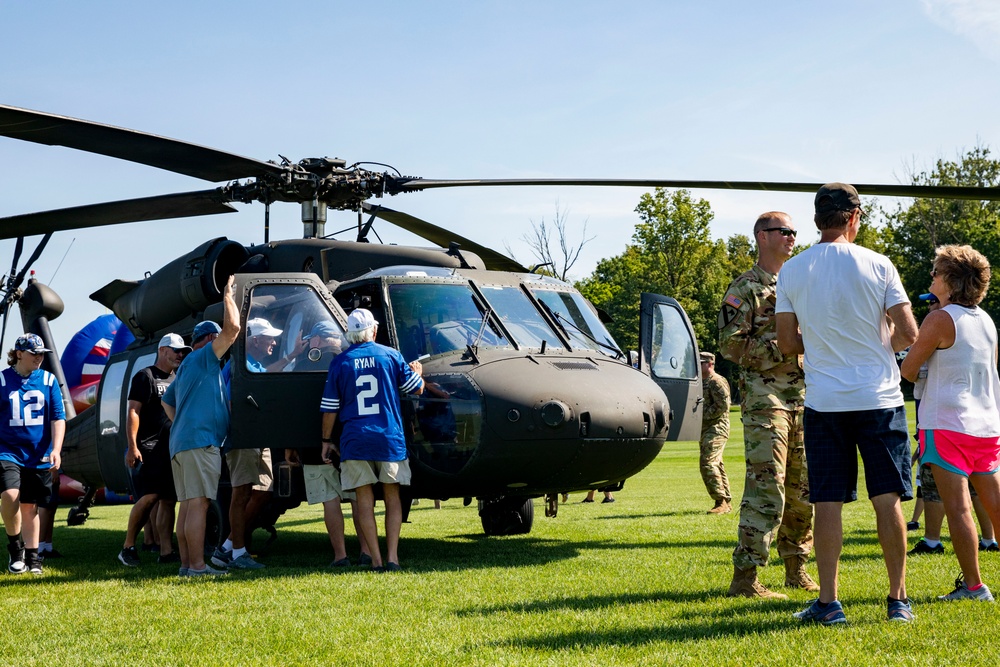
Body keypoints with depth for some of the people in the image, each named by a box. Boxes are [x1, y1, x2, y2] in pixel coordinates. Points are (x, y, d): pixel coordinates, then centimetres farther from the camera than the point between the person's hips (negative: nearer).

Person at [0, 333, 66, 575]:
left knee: (30, 507, 8)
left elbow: (58, 418, 3)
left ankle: (32, 556, 20)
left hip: (39, 456, 2)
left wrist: (56, 450, -9)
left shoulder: (48, 380, 4)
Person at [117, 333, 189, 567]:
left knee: (168, 501, 4)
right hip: (148, 449, -7)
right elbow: (132, 412, -9)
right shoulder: (145, 376, -2)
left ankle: (166, 552, 4)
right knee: (149, 497, -16)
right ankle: (128, 548, -6)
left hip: (172, 450, 7)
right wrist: (132, 446, -18)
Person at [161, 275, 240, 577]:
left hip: (181, 442, 10)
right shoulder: (203, 357, -2)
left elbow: (167, 401, 37)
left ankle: (186, 564, 9)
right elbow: (232, 328, -12)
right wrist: (228, 294, 0)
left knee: (187, 504, 9)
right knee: (198, 503, -13)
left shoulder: (185, 368, 26)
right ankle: (197, 566, -16)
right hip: (199, 441, -10)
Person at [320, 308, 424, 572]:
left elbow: (330, 408, 3)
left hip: (354, 439, 0)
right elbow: (416, 389, 11)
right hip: (389, 438, 0)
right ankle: (392, 556, 0)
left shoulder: (340, 362, 1)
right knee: (392, 496, 10)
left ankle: (376, 559, 2)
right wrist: (417, 372, 33)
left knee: (365, 499, 6)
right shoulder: (391, 356, 1)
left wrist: (326, 440, 14)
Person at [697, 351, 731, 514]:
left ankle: (721, 502, -18)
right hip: (705, 429, 10)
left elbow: (723, 405, -19)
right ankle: (727, 502, 16)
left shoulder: (716, 382, -11)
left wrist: (702, 415, -18)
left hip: (716, 428, -10)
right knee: (716, 465, 11)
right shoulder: (702, 382, 19)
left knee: (707, 463, -19)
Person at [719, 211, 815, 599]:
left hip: (803, 398, 7)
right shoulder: (744, 289, -2)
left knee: (803, 489, 10)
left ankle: (796, 570, 20)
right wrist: (780, 350, -16)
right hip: (764, 398, -7)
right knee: (766, 489, -13)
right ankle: (744, 578, -11)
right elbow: (730, 344, -12)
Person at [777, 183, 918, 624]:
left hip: (824, 402, 1)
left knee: (828, 502, 3)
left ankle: (829, 602, 4)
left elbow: (787, 344, 3)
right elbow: (909, 333, -4)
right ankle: (898, 599, 10)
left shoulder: (791, 271, 1)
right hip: (878, 398, -1)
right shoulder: (877, 265, -4)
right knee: (887, 500, 5)